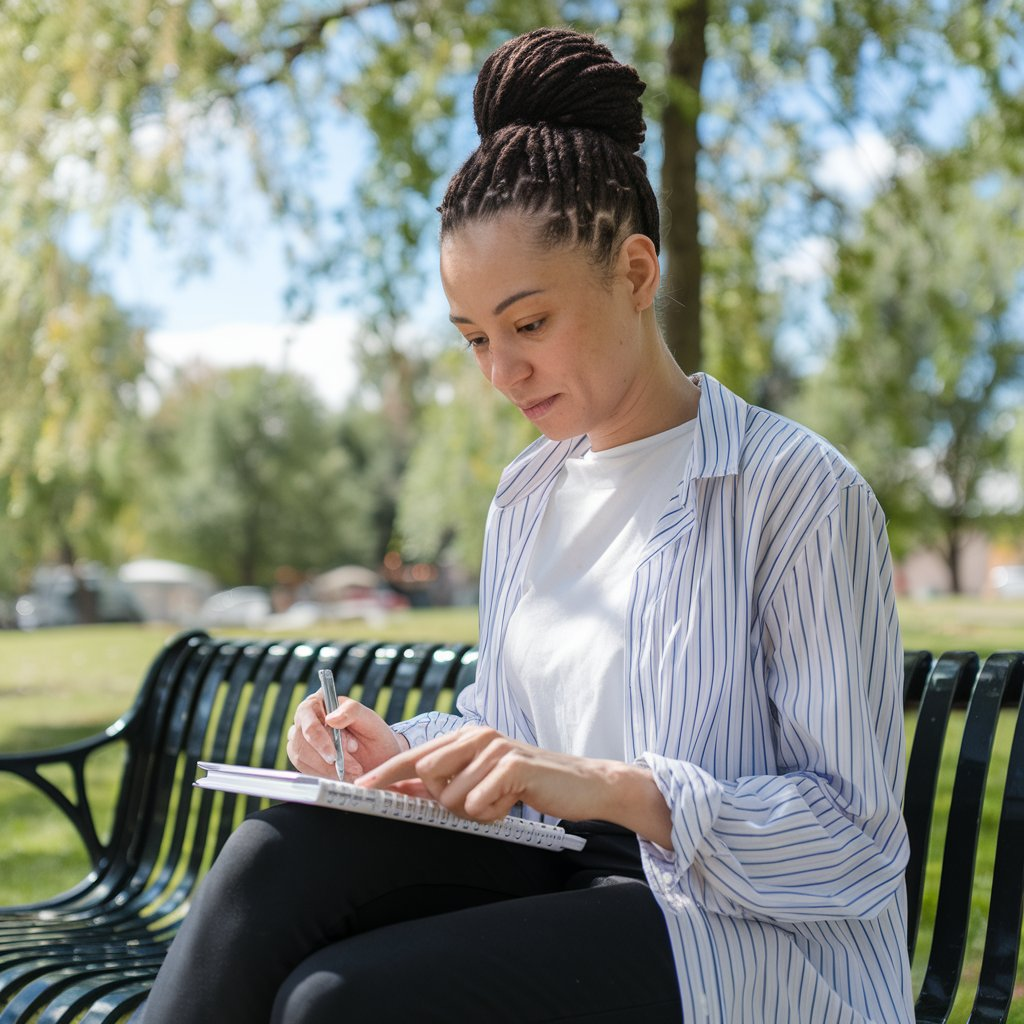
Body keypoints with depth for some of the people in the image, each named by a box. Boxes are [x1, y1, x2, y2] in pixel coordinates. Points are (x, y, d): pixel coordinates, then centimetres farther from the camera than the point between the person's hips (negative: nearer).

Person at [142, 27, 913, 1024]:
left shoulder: (798, 490, -10)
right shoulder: (526, 496, 13)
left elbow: (859, 841, -13)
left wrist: (609, 787, -25)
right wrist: (402, 755, -2)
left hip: (747, 937, -6)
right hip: (554, 869, 6)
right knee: (283, 850, -23)